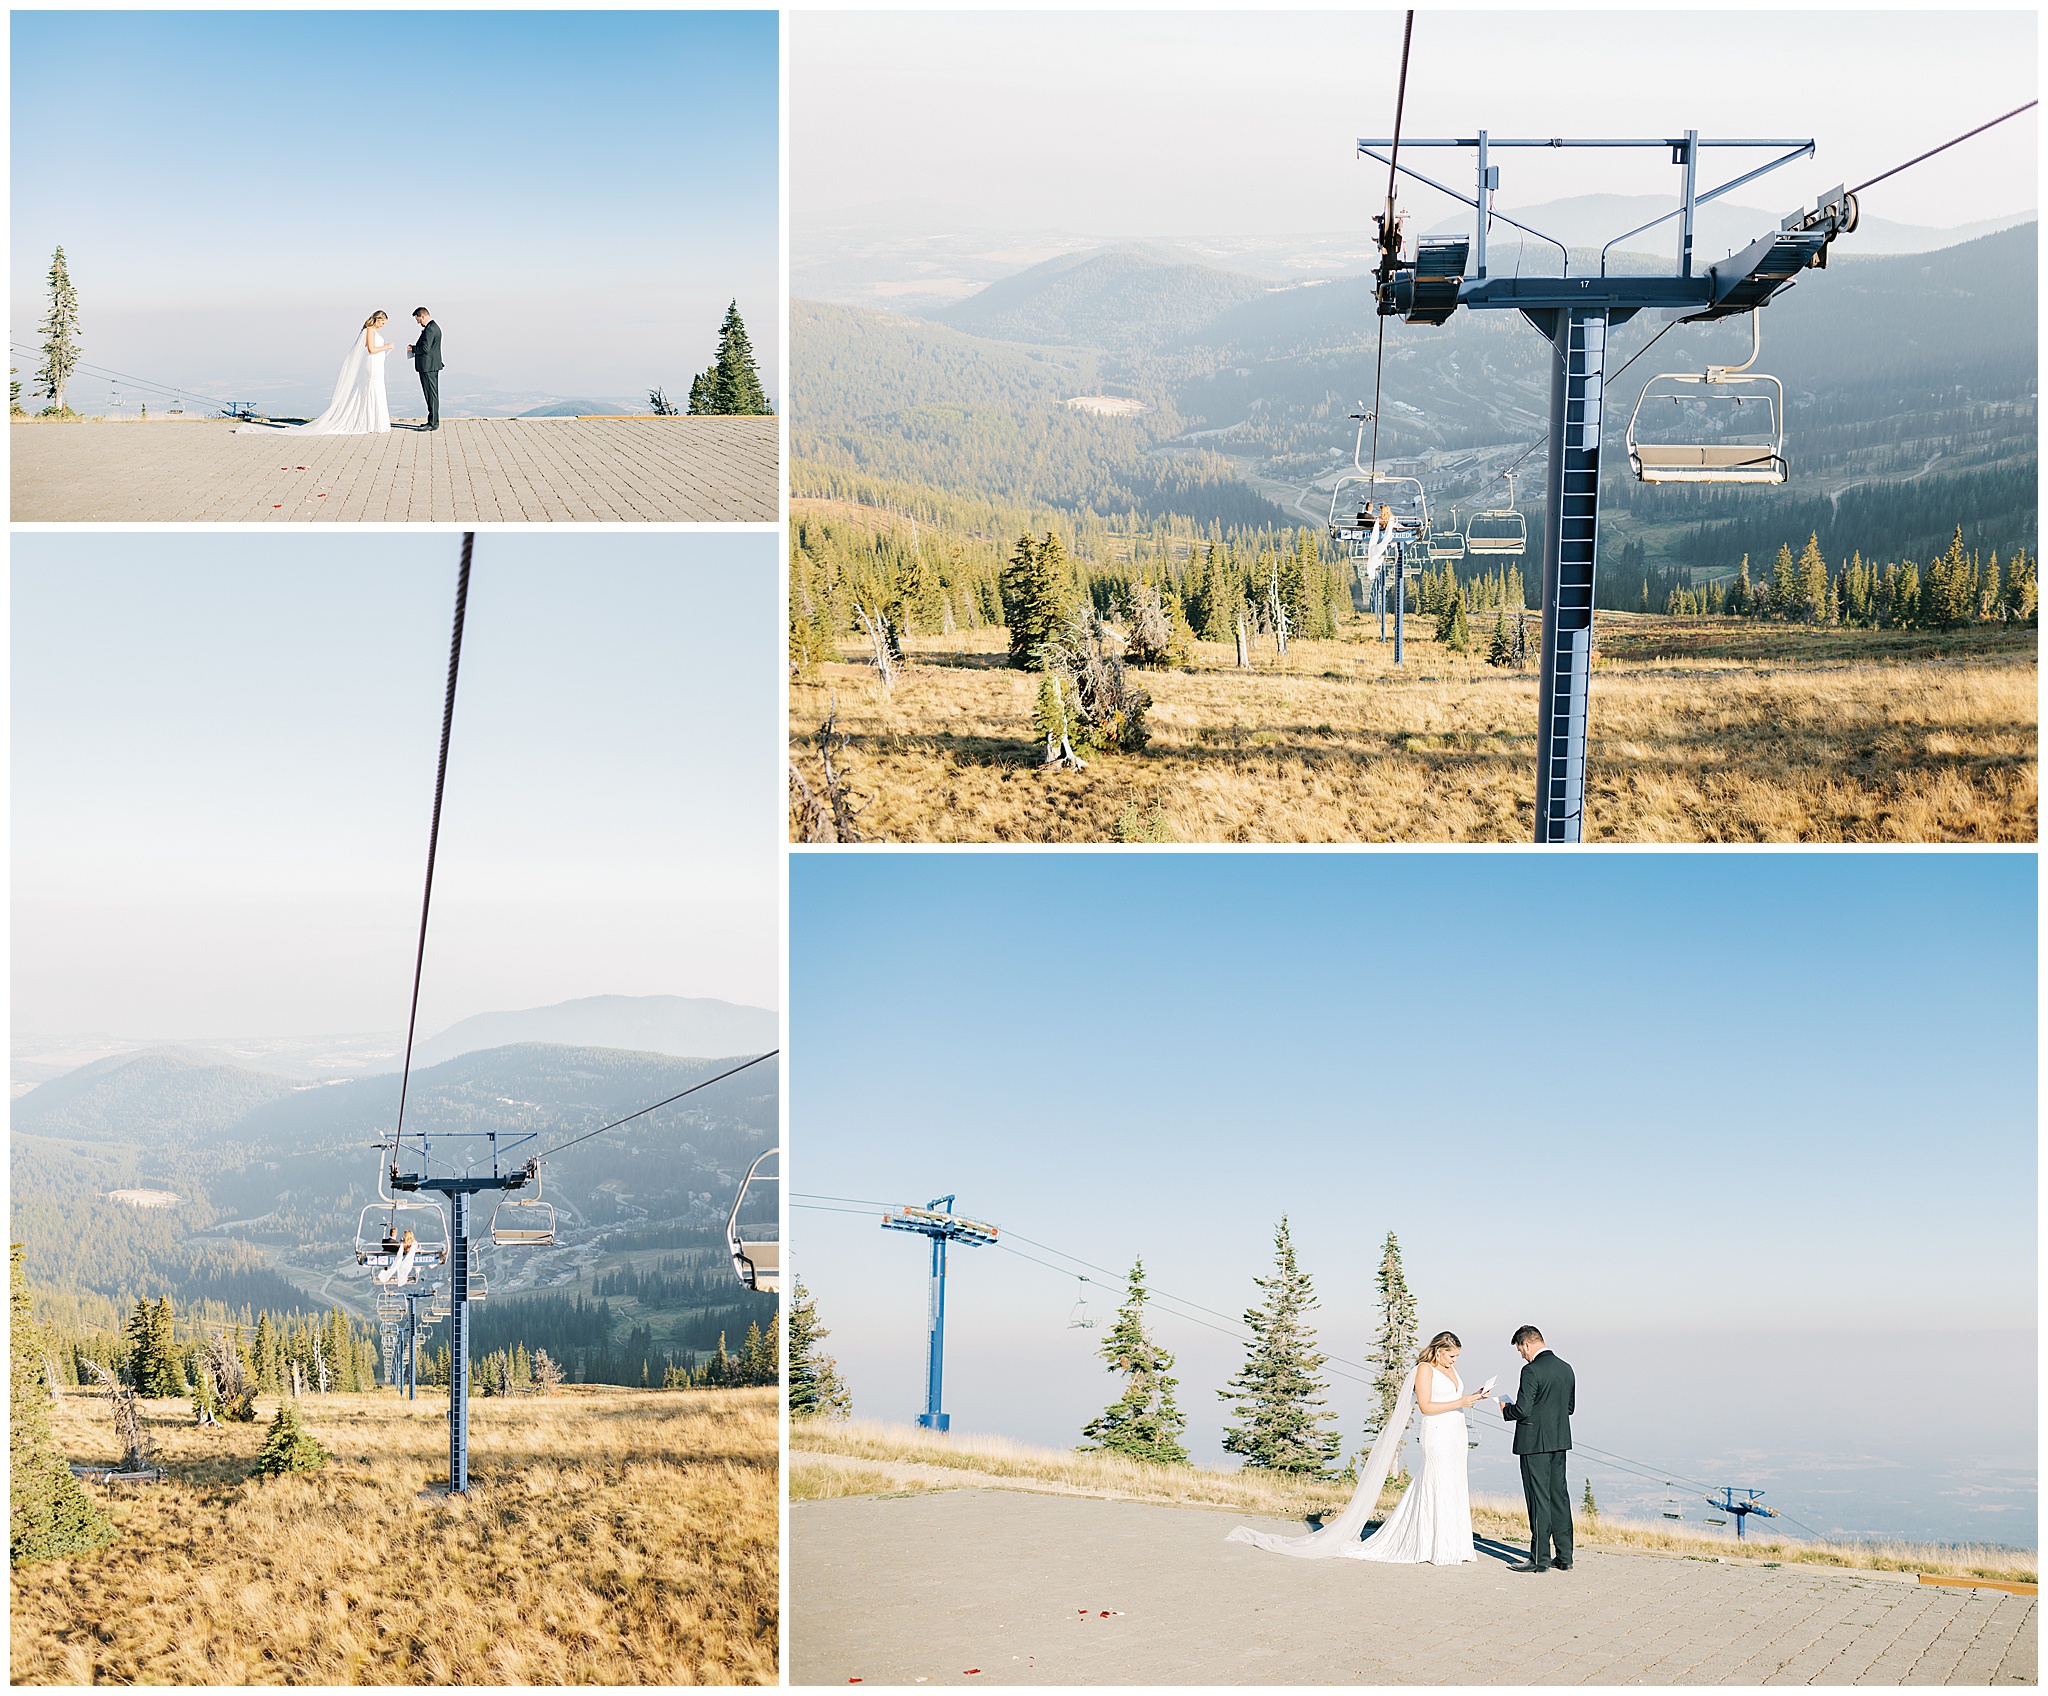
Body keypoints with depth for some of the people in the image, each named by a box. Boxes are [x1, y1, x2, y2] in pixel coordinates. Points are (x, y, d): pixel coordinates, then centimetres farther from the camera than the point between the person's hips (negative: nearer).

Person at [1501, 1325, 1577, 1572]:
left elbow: (1522, 1409, -20)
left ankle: (1540, 1559, 0)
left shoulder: (1531, 1371, -16)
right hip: (1560, 1442, 8)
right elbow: (1570, 1407, 16)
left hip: (1535, 1442, -8)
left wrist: (1506, 1410, 0)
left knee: (1539, 1500, -3)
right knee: (1559, 1497, 12)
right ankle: (1564, 1557, 15)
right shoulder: (1566, 1368, 9)